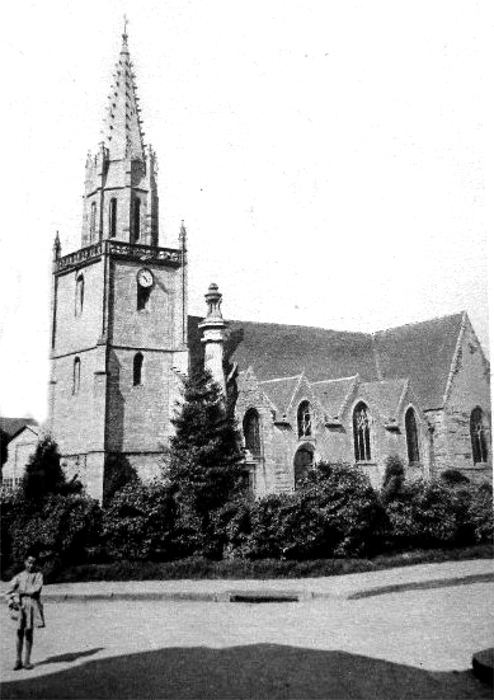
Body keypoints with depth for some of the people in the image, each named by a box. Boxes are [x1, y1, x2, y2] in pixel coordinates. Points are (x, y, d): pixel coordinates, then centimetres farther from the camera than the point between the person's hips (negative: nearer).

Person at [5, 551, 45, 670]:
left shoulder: (38, 575, 6)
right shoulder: (19, 576, 9)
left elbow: (37, 589, -8)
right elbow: (9, 591, 7)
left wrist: (22, 591, -6)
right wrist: (11, 602, -8)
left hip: (33, 605, -1)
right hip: (20, 605, 1)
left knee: (28, 632, -1)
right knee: (20, 632, -3)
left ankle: (27, 661, 6)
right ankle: (18, 661, 5)